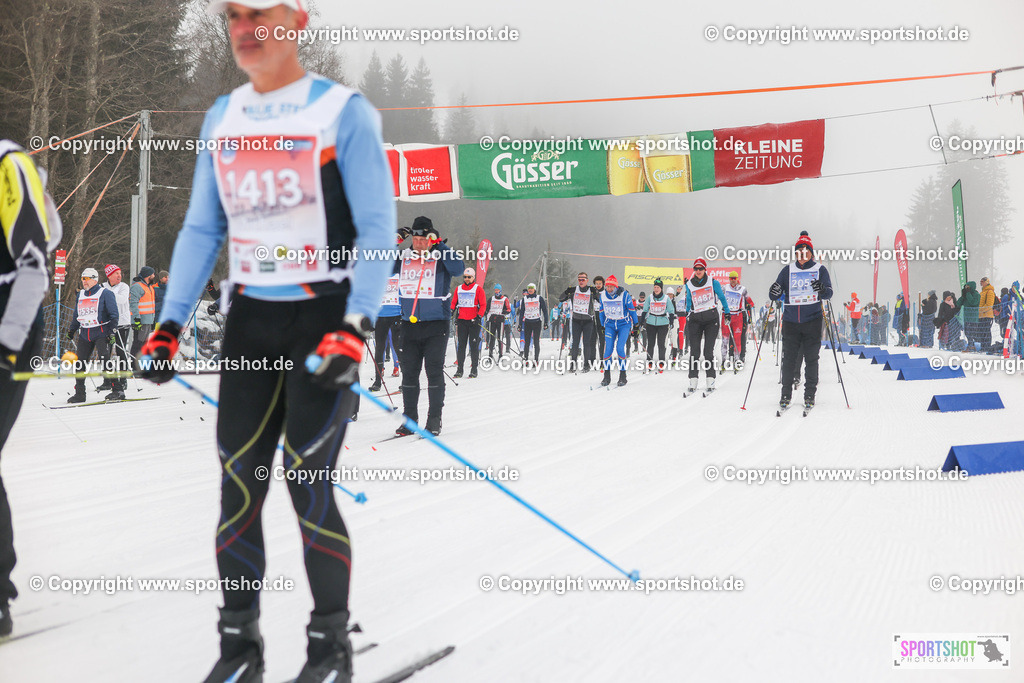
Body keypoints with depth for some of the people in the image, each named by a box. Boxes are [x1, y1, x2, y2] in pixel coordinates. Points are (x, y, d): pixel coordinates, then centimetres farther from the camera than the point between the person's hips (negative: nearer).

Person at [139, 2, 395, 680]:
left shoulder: (345, 111, -6)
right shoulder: (222, 118, 10)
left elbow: (377, 230, -9)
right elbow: (202, 230, 13)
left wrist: (355, 328, -20)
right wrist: (170, 324, 3)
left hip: (325, 317, -5)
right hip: (250, 320, 5)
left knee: (309, 484, -8)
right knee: (237, 484, 2)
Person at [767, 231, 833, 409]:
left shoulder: (820, 270, 7)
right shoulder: (787, 270, 11)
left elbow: (828, 293, -2)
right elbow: (775, 295, 9)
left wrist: (822, 290, -26)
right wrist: (774, 293, -16)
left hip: (812, 320, -1)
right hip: (790, 320, 1)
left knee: (811, 359, -1)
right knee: (789, 358, -2)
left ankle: (809, 395, 7)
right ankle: (786, 394, 5)